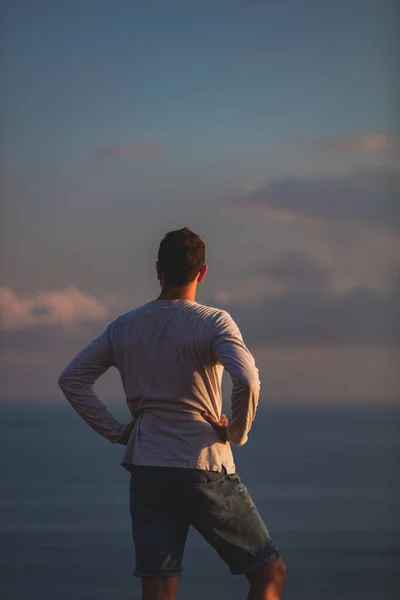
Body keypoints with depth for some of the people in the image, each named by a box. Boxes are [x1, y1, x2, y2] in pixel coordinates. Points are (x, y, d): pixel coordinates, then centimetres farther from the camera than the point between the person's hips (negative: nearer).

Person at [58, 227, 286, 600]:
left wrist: (114, 431, 10)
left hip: (145, 471, 5)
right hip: (205, 470, -5)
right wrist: (237, 431, -8)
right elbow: (247, 380, -24)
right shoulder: (214, 323, -8)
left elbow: (71, 379, 11)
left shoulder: (124, 328, 8)